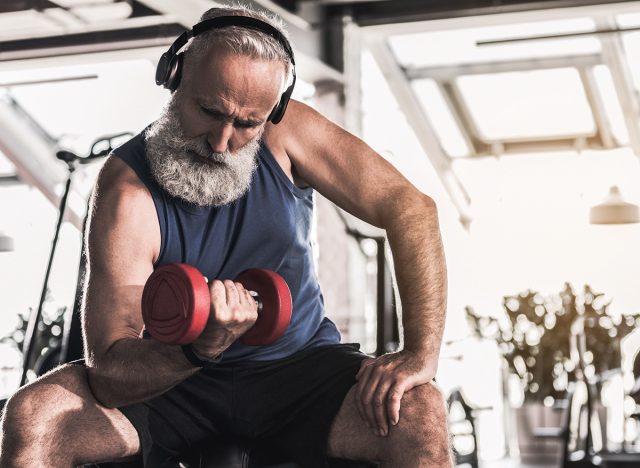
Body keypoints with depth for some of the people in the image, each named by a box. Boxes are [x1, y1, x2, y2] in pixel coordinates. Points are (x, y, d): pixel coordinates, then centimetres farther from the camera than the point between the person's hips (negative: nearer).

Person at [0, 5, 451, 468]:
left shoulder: (287, 134, -13)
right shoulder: (128, 189, -19)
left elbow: (411, 208, -12)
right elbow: (108, 373, -22)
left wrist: (420, 354, -21)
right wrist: (200, 349, -43)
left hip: (299, 369, 1)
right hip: (176, 380, 0)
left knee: (420, 416, -27)